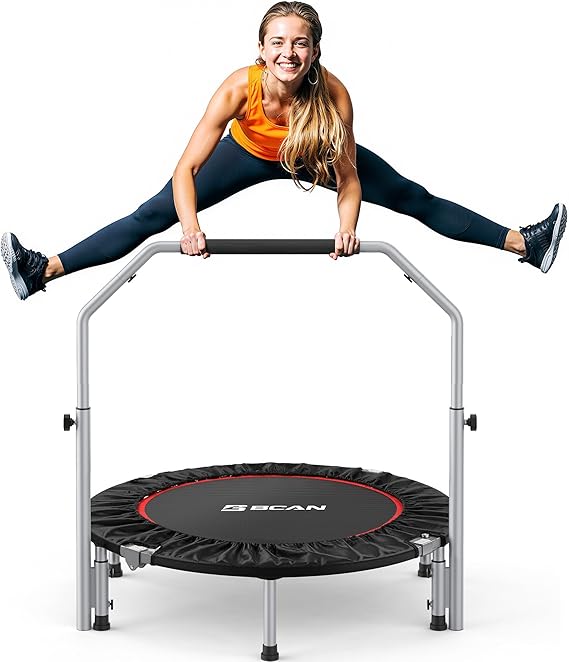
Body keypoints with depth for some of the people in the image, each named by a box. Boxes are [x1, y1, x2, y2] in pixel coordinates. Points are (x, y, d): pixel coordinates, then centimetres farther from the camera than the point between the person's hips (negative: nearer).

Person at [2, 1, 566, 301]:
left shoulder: (333, 95, -37)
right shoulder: (240, 88, -38)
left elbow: (347, 177, -29)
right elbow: (186, 169, -35)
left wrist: (348, 224, -48)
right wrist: (190, 225, -50)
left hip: (313, 153, 1)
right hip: (250, 152, 0)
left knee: (413, 198, -3)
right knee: (157, 213, -8)